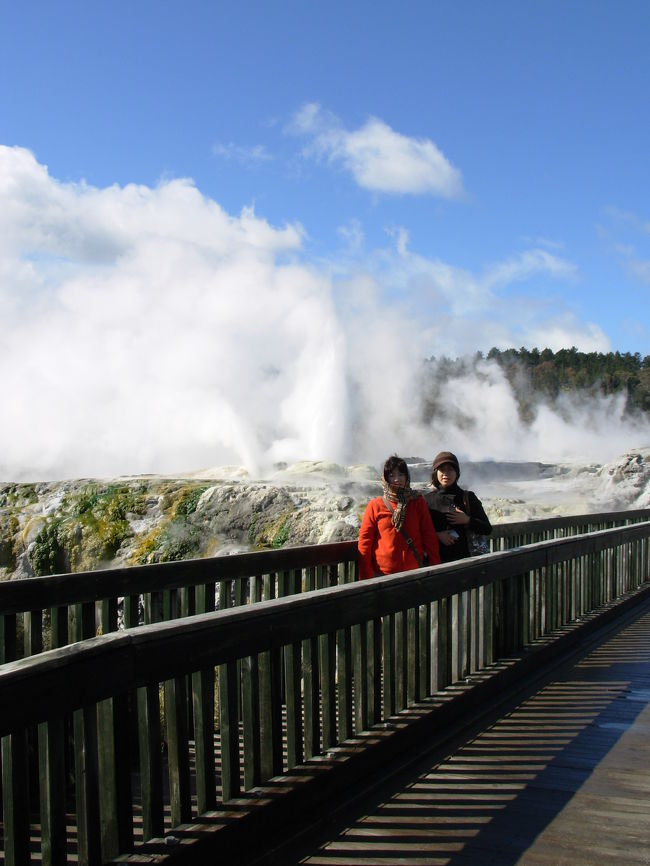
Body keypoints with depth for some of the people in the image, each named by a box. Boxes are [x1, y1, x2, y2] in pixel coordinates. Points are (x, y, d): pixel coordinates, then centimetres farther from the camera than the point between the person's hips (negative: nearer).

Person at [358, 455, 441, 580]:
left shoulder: (418, 502, 5)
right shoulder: (375, 506, 0)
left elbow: (429, 537, 5)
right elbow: (365, 541, 0)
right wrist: (365, 578, -3)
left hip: (414, 573, 1)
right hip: (382, 574, -1)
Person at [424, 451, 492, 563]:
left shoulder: (468, 498, 8)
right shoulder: (427, 499, 5)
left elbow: (487, 529, 8)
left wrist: (467, 520, -7)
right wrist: (436, 535, -12)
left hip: (463, 558, 1)